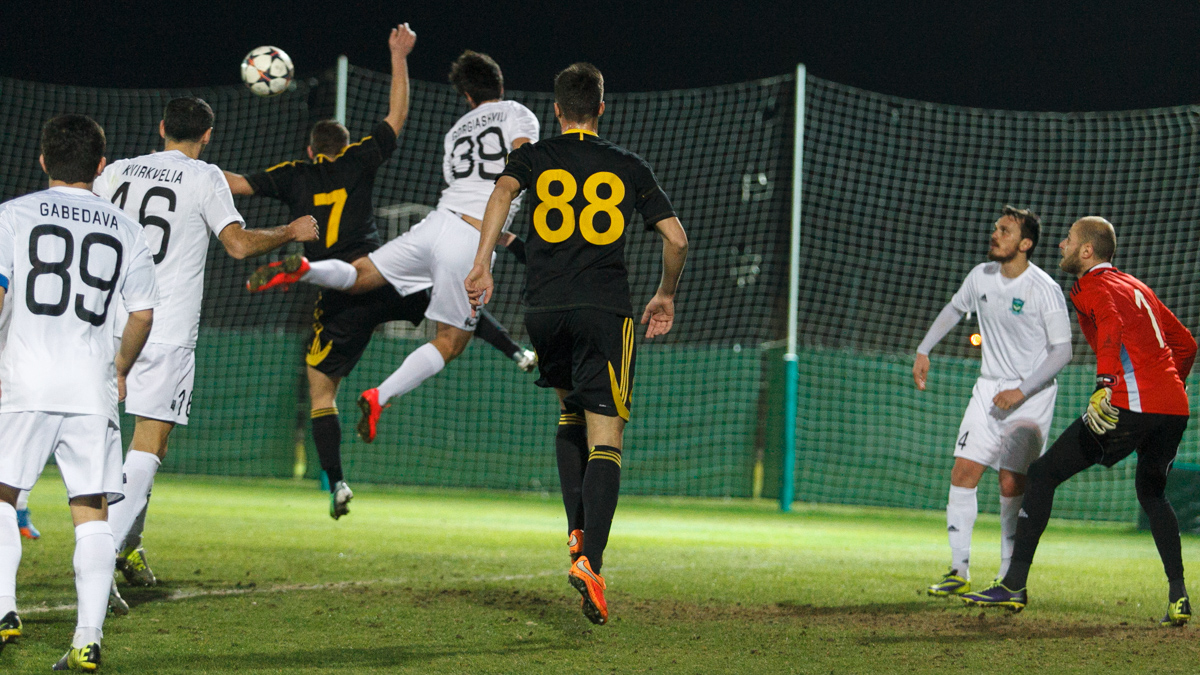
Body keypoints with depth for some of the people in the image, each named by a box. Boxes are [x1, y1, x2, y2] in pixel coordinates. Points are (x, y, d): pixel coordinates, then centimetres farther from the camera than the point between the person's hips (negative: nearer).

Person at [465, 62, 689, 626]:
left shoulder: (533, 156, 11)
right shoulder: (628, 168, 13)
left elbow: (503, 191, -11)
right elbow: (676, 237, 9)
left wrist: (481, 264, -13)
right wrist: (666, 297, 24)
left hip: (544, 309, 2)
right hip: (606, 307, -2)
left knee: (570, 414, 25)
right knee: (604, 440, -5)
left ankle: (578, 532, 12)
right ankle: (590, 560, -22)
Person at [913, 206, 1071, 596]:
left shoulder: (1045, 290, -15)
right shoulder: (982, 276, 2)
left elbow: (1062, 350, -12)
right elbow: (954, 309, 23)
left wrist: (1021, 392, -19)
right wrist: (924, 351, 16)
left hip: (1031, 396, -5)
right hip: (989, 388, 5)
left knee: (1012, 485, -9)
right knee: (962, 474, -4)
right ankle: (959, 573, 3)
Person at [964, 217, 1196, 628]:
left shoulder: (1095, 287, 1)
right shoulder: (1137, 287, 25)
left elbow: (1111, 325, -22)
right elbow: (1185, 344, 31)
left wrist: (1104, 385, -35)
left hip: (1130, 405, -8)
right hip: (1174, 408, 8)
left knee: (1043, 474, 2)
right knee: (1151, 493, 29)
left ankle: (1015, 585, -1)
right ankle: (1178, 596, 14)